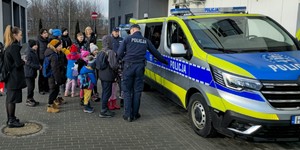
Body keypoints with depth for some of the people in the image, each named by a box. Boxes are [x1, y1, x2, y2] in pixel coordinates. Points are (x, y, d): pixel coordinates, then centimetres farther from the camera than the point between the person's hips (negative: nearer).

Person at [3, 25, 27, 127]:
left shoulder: (8, 46, 10)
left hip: (10, 77, 9)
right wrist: (24, 62, -2)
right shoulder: (14, 47, -18)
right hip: (14, 77, -9)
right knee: (12, 99, -1)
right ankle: (12, 121, 6)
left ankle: (10, 119, 25)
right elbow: (18, 63, -21)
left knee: (9, 99, 15)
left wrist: (21, 61, 6)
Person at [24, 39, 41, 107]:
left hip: (33, 72, 9)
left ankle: (31, 99, 22)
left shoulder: (34, 52, 11)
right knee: (30, 87, -4)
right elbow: (29, 63, -21)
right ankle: (28, 100, 5)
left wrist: (39, 65, 2)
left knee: (32, 86, 13)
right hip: (29, 73, -9)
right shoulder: (29, 53, -17)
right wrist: (38, 67, -19)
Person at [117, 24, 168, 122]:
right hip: (140, 66, 2)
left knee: (127, 91, 4)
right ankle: (135, 114, 14)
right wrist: (164, 61, 30)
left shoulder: (128, 39, 1)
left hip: (129, 66, -2)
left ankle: (128, 115, 2)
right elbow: (155, 53, 18)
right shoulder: (146, 41, 11)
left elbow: (119, 53, -4)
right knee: (137, 91, 10)